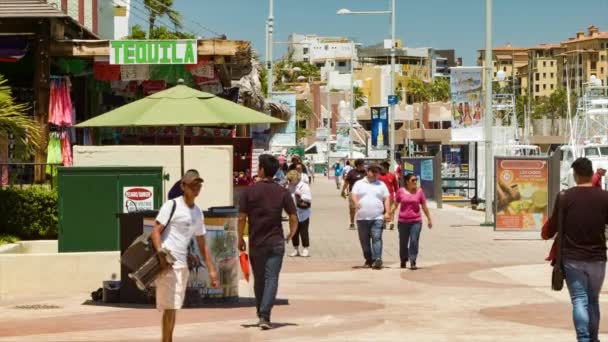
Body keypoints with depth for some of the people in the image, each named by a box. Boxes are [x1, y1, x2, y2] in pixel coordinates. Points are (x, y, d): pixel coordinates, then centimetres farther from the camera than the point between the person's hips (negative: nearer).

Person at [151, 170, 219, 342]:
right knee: (170, 307, -8)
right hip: (168, 263, -7)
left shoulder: (197, 212, 16)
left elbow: (202, 244, 20)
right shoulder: (172, 205, -6)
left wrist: (211, 269, 16)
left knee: (174, 306, 12)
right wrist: (161, 254, -25)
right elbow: (155, 231, -12)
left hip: (182, 264, 7)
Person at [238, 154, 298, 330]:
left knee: (259, 280, 14)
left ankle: (261, 314, 24)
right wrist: (291, 235, 15)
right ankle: (265, 316, -16)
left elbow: (241, 218, -5)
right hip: (276, 242, 0)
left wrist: (240, 238, 7)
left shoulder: (250, 191, -4)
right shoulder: (282, 192, -2)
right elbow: (293, 218, -2)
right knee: (271, 279, -2)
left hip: (256, 243, 1)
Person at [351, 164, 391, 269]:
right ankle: (369, 260, 16)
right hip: (362, 217, 1)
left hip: (377, 218, -1)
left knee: (377, 238, -14)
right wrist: (356, 202, -24)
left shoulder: (381, 185, 12)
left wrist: (387, 212, -4)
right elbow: (354, 194, -1)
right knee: (364, 240, 6)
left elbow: (386, 199, 8)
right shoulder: (359, 184, 11)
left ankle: (377, 259, -21)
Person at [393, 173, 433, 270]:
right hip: (403, 221, 1)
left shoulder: (419, 191, 1)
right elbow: (395, 205, 10)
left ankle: (413, 262, -8)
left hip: (416, 221, -1)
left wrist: (429, 219, 10)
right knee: (403, 243, 10)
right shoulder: (401, 191, 1)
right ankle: (403, 261, 30)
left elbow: (424, 206, 7)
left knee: (414, 242, -11)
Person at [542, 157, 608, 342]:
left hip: (572, 257, -1)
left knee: (579, 300, -1)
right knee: (593, 300, 17)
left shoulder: (564, 197, -6)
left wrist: (545, 233, 22)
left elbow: (553, 225, 2)